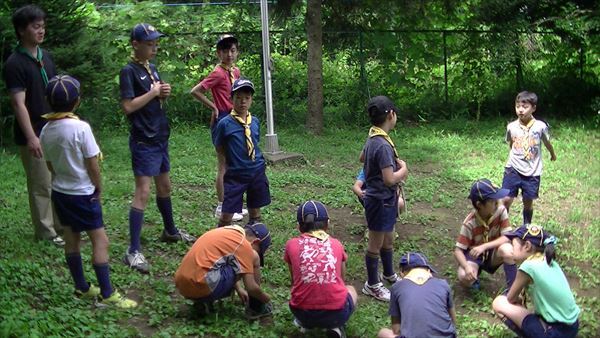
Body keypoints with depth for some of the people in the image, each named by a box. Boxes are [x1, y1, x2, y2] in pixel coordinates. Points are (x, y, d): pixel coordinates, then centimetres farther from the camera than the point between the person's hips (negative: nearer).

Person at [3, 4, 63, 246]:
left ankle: (60, 223, 28)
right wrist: (31, 137, -24)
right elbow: (18, 103, -19)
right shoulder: (15, 63, -15)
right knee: (41, 185, 2)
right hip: (35, 136, -7)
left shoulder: (45, 56, 9)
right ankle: (45, 232, 15)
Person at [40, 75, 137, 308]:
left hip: (59, 192, 7)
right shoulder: (81, 128, -20)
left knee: (71, 240, 15)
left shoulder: (46, 131, -2)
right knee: (100, 241, -2)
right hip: (82, 194, -7)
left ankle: (81, 288, 27)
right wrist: (98, 189, -2)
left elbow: (50, 165, 7)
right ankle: (106, 295, -1)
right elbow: (92, 165, -16)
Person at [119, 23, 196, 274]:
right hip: (143, 141, -8)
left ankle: (170, 230, 39)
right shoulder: (129, 71, -12)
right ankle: (133, 251, -10)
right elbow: (128, 106, -21)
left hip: (160, 137, 8)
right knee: (143, 192, -12)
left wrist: (164, 94, -1)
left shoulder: (151, 68, 12)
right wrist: (153, 92, -16)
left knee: (165, 186, 20)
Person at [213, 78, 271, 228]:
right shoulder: (225, 123, -11)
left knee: (255, 210, 15)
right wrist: (233, 160, 0)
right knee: (227, 214, -4)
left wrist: (256, 160, 5)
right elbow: (219, 148, 0)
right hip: (235, 174, -4)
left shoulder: (255, 121, 2)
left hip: (257, 172, 4)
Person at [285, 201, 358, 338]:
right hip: (336, 314, -1)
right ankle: (336, 327, 9)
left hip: (303, 313, 2)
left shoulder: (291, 245, 7)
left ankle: (304, 323, 12)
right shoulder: (336, 244, 10)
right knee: (351, 290, 33)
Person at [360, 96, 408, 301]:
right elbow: (390, 179, -31)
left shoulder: (373, 138, 3)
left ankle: (389, 275, 42)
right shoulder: (383, 145, -28)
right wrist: (403, 170, -11)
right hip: (380, 201, -10)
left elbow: (362, 158, 23)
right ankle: (372, 285, 22)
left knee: (388, 240, 24)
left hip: (384, 199, 10)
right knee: (376, 244, 7)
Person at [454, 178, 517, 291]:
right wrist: (467, 267, -43)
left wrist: (484, 246, -34)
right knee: (464, 277, -31)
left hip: (493, 253, 1)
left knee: (507, 249, -34)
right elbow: (458, 250, -22)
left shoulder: (501, 210, -19)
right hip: (474, 254, -1)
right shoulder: (469, 223, -25)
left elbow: (507, 237, -21)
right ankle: (476, 274, 7)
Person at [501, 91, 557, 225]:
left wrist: (553, 155, 27)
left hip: (532, 173, 0)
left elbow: (547, 143, 11)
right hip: (513, 170, 1)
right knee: (506, 200, -6)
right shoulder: (511, 127, -4)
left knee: (528, 202, 10)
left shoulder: (540, 126, -9)